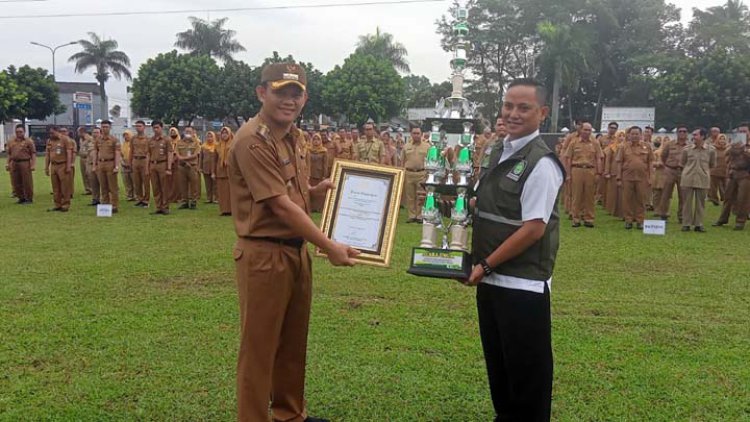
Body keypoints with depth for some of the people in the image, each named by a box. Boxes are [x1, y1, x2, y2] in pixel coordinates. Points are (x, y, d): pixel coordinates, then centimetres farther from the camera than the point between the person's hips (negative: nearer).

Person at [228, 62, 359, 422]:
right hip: (264, 254, -9)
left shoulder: (292, 136, 10)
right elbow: (280, 205, -22)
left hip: (297, 249, 9)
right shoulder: (252, 140, -19)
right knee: (260, 346, 3)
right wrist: (329, 247, -19)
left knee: (294, 341, 20)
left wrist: (319, 189, 7)